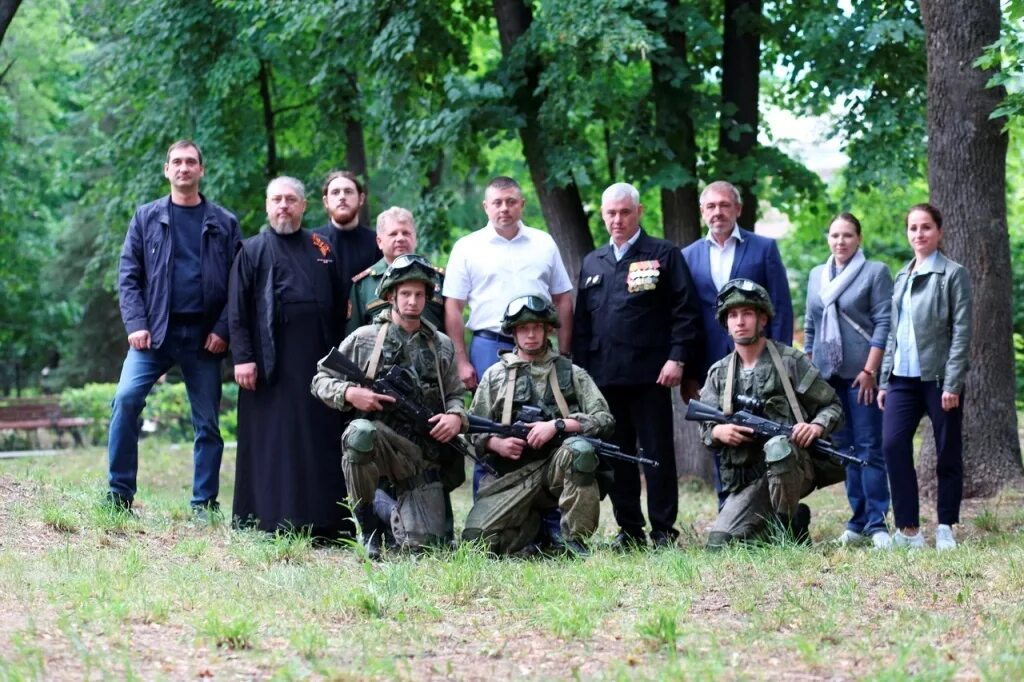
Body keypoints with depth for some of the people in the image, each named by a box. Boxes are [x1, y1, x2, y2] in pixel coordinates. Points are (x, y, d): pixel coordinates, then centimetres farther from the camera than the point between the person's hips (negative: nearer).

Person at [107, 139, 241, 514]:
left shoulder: (224, 223, 6)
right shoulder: (146, 217, 8)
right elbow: (129, 275, 4)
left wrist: (222, 329, -8)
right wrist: (136, 324, -8)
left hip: (204, 336, 0)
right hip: (155, 332, 0)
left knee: (207, 422, 3)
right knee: (126, 399, -17)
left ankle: (204, 504, 11)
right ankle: (120, 495, -10)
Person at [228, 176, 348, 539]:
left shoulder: (321, 249, 16)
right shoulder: (253, 250, 7)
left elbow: (338, 304, 17)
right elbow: (238, 311, 1)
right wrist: (242, 357, -9)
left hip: (317, 360, 3)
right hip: (271, 364, -3)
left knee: (321, 441, 1)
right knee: (273, 444, -4)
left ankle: (322, 520, 2)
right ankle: (270, 517, -3)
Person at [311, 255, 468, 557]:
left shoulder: (442, 346, 13)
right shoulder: (363, 339, 5)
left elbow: (455, 394, 18)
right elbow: (321, 381, 8)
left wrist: (456, 416, -5)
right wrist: (349, 393, -12)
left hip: (424, 451, 2)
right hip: (382, 438, -2)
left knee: (422, 543, -15)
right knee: (360, 433, -41)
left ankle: (398, 513, 27)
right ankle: (368, 529, -19)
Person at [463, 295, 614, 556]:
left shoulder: (572, 373, 10)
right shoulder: (495, 375, 14)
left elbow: (605, 421, -1)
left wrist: (557, 425, -13)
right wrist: (496, 443, -8)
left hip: (557, 467, -1)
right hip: (510, 475, 1)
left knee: (579, 448, -36)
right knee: (478, 538, -20)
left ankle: (573, 539, -23)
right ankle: (533, 526, 11)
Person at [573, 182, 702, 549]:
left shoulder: (664, 255, 3)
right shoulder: (592, 263, 17)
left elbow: (686, 311, -3)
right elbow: (582, 322, 18)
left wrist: (677, 358, -11)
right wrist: (581, 368, 9)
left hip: (649, 375, -5)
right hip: (604, 377, 5)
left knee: (658, 454, -1)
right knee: (617, 456, 7)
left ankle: (664, 530, 3)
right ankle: (629, 530, 13)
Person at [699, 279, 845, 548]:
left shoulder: (790, 361, 1)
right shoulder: (718, 373, 12)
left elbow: (833, 406, 3)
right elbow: (705, 429, 12)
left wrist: (818, 426, -19)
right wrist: (718, 431, -12)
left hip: (793, 467, -4)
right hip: (747, 482, 4)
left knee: (776, 447, -40)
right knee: (719, 544, -15)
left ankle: (790, 528, -19)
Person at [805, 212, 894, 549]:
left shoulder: (875, 272, -1)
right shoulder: (816, 275, 15)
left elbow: (883, 323, -7)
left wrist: (869, 371, -14)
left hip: (862, 374, -5)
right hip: (827, 375, 5)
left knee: (869, 448, -6)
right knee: (843, 448, 6)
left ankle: (877, 524, -5)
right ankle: (858, 521, 11)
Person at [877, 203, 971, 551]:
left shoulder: (952, 274, -2)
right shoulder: (901, 277, 15)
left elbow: (961, 331, -8)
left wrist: (952, 384, -14)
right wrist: (884, 381, 12)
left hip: (939, 378, -4)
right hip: (903, 378, 5)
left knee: (948, 454, 2)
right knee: (893, 445, -11)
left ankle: (945, 529, 13)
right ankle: (908, 529, -6)